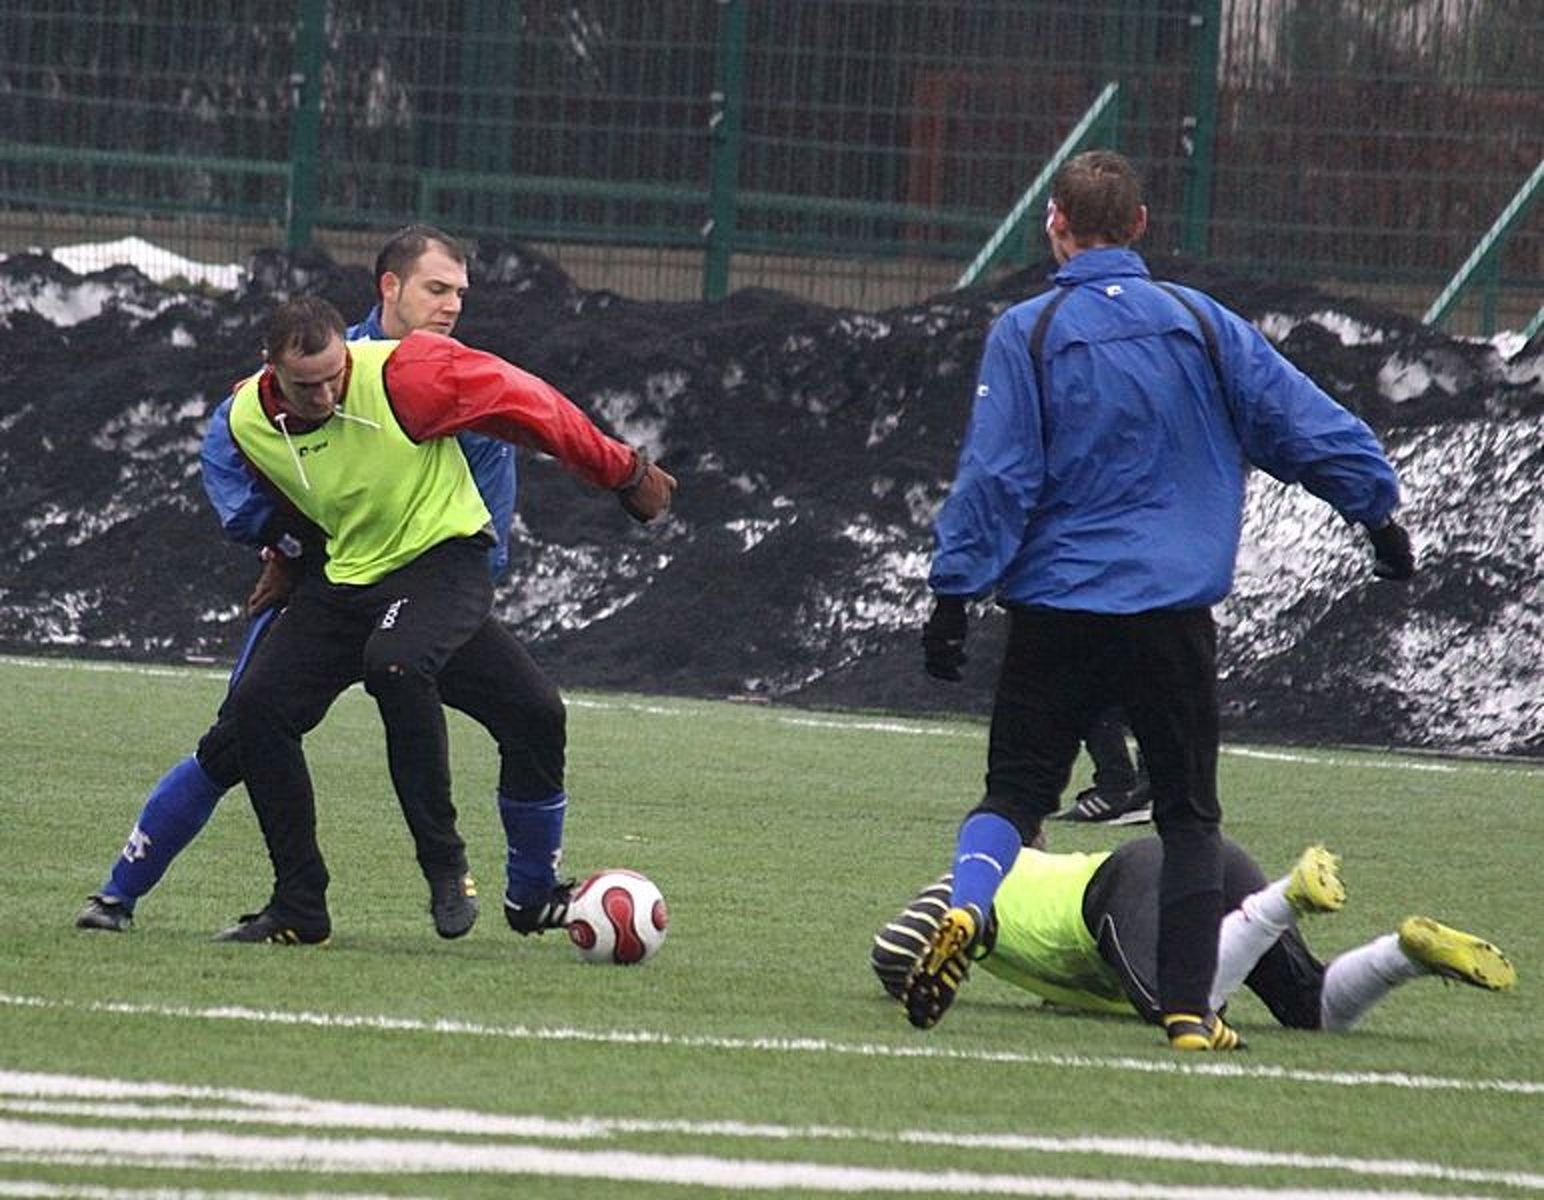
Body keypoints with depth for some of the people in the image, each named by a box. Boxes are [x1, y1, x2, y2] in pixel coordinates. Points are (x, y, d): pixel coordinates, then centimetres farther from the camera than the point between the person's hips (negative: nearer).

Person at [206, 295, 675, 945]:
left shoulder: (404, 373, -23)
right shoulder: (246, 422, -8)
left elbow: (522, 401, -11)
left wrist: (624, 472, -3)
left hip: (439, 558, -5)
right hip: (343, 576, 5)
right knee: (258, 703, -14)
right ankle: (299, 909, -3)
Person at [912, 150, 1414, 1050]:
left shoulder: (1026, 335, -4)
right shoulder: (1201, 325, 2)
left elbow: (995, 478, -7)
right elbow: (1309, 424, 6)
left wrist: (955, 592, -3)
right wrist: (1380, 508, 18)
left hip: (1055, 611, -1)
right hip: (1175, 616, 1)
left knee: (1015, 793, 8)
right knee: (1189, 814, 10)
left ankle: (965, 909, -21)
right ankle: (1190, 1008, 2)